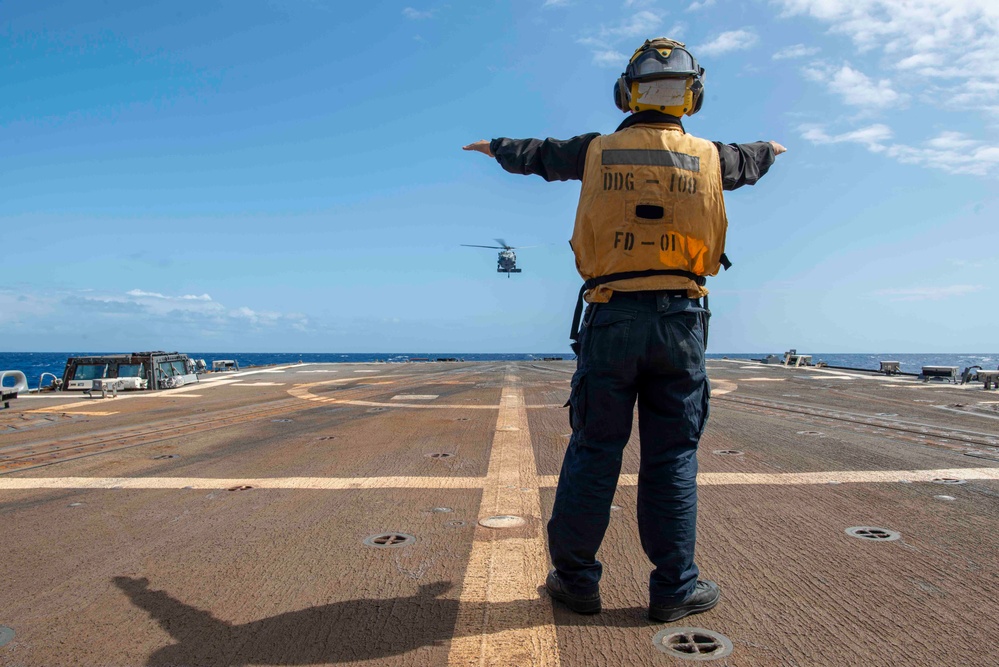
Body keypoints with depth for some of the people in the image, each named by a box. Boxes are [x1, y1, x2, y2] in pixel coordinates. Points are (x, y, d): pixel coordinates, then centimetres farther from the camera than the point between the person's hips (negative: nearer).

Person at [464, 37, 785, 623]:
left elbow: (537, 154, 22)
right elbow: (749, 161, 32)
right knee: (672, 458, 6)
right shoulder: (708, 157, 8)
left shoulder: (598, 151, 5)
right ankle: (675, 589, 14)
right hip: (681, 319, 1)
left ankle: (577, 579, 16)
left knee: (594, 452, 6)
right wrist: (771, 149, 57)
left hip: (611, 321, 0)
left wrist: (494, 147, 44)